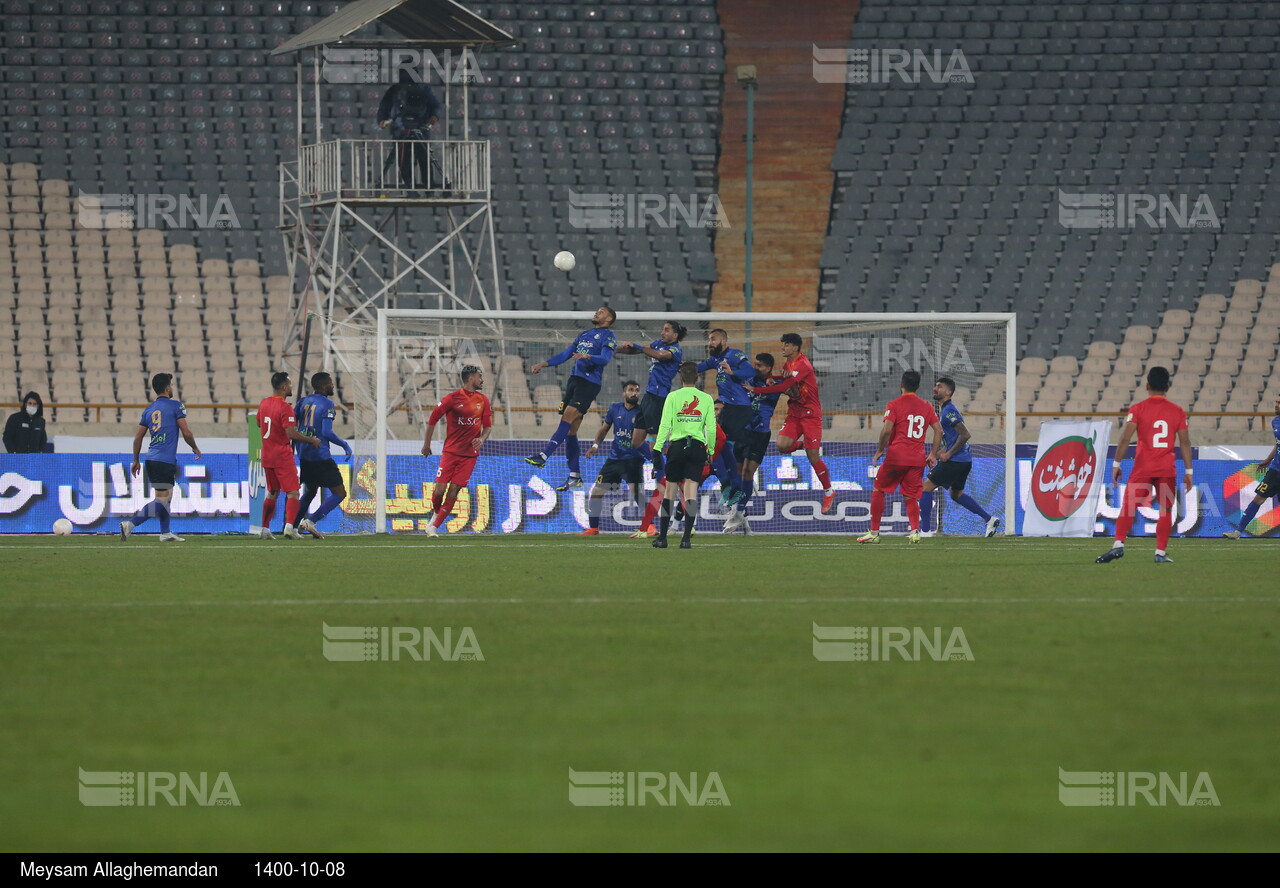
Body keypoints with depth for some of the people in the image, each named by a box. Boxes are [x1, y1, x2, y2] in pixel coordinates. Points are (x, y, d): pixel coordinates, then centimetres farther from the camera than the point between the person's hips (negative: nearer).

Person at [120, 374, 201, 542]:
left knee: (166, 496, 21)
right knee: (161, 501, -9)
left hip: (151, 459, 7)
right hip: (166, 461, -7)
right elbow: (186, 433, -7)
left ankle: (165, 533, 22)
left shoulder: (149, 409, 13)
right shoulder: (176, 405, -4)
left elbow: (138, 437, 13)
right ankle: (130, 524, -23)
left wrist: (136, 461, 21)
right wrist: (195, 448, 12)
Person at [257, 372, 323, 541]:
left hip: (267, 456, 7)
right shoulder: (285, 407, -17)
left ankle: (265, 529, 15)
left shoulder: (264, 403, 7)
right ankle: (289, 526, -20)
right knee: (293, 492, -5)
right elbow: (291, 434, -23)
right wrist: (312, 440, -11)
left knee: (272, 493, 17)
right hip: (283, 457, -7)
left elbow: (259, 424, 24)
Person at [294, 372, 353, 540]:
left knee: (310, 491, 25)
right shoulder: (327, 405, -10)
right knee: (339, 493, 0)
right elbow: (327, 432, -18)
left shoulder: (304, 401, 9)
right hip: (320, 455, -8)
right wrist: (345, 445, -5)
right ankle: (311, 520, -13)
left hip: (304, 455, 8)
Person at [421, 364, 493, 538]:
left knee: (454, 491, -4)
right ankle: (436, 514, 23)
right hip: (450, 451, -2)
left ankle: (434, 526, 3)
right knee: (440, 489, -7)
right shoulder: (452, 398, -5)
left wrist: (482, 439, -9)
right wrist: (427, 444, 7)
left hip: (470, 454, 2)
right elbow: (433, 419, 2)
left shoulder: (483, 400, 7)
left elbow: (488, 426, 12)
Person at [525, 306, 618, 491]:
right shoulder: (584, 334, 24)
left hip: (589, 383, -8)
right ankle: (575, 477, 5)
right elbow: (565, 354, 28)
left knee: (568, 417, -22)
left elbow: (605, 358, -15)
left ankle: (543, 456, -31)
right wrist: (543, 364, 19)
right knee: (570, 430, 2)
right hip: (574, 379, 8)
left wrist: (587, 357, -33)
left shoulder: (608, 336, 0)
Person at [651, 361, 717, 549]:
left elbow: (665, 425, -5)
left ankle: (662, 537, 11)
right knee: (691, 492, -3)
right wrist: (710, 451, 14)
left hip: (677, 446, -1)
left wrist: (657, 448, -3)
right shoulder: (706, 399, 4)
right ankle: (686, 538, -12)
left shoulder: (673, 397, 0)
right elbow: (711, 428, 4)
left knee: (670, 490, 8)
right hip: (698, 446, 1)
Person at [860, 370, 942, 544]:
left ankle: (874, 532, 10)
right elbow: (938, 430, 7)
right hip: (918, 458, 4)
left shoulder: (894, 405, -3)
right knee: (911, 497, 11)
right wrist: (933, 454, 11)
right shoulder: (926, 406, 10)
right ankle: (915, 531, -10)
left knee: (879, 490, 11)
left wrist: (880, 450, -1)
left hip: (896, 456, -4)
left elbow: (887, 430, -13)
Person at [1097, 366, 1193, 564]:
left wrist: (1116, 463, -3)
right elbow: (1185, 442, 4)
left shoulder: (1138, 409, -1)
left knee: (1128, 506, -1)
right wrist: (1188, 471, 9)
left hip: (1143, 468, -1)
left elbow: (1125, 437, -8)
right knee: (1166, 510, 9)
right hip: (1167, 469, 1)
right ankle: (1161, 553, 5)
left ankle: (1118, 545, -16)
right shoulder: (1177, 411, 5)